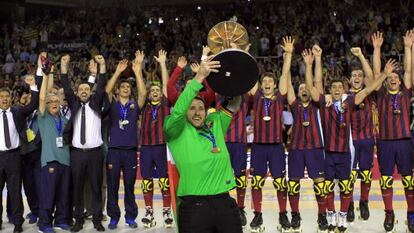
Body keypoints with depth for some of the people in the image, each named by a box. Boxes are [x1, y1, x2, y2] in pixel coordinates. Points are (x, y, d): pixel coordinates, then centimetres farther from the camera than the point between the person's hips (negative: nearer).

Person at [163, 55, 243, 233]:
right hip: (193, 206, -4)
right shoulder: (177, 131, 2)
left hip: (224, 202, 4)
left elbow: (233, 105, 7)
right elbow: (177, 111, -16)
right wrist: (199, 77, -23)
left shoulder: (215, 124, 14)